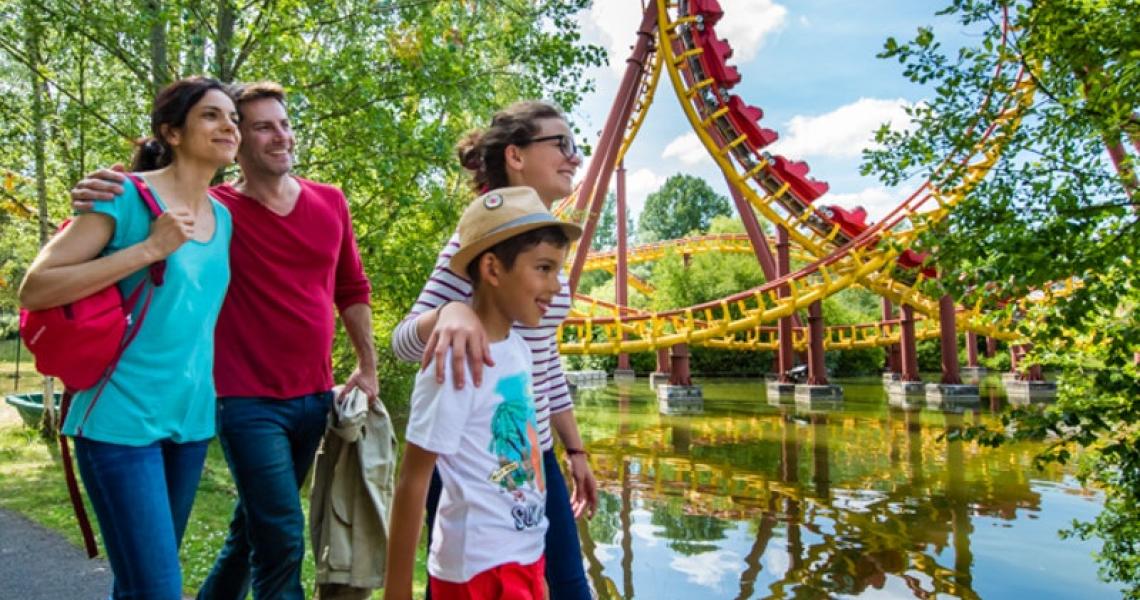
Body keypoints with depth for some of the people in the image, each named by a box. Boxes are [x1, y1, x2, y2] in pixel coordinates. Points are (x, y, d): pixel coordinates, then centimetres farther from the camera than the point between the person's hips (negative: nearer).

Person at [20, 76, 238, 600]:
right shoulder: (127, 197, -10)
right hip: (122, 417, -6)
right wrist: (150, 249, -20)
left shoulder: (224, 218, 9)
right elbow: (34, 289, -15)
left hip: (190, 418, 7)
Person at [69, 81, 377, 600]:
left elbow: (351, 289, 14)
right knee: (281, 541, -5)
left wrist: (368, 367, 15)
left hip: (316, 398, 5)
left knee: (252, 529, 19)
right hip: (250, 402, -5)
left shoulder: (331, 203, 5)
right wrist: (97, 197, -32)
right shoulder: (216, 210, -8)